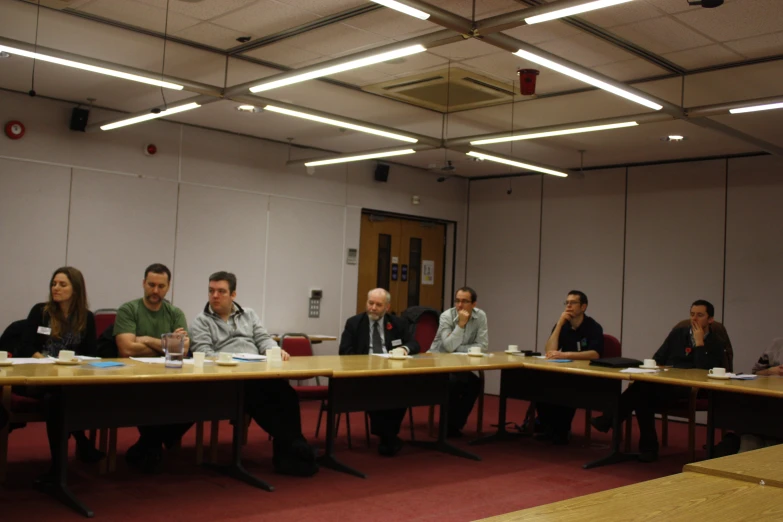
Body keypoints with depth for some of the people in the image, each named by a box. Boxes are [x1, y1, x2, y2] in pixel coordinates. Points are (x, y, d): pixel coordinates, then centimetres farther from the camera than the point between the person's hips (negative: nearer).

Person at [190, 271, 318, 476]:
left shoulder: (249, 315, 26)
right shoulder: (201, 321, 12)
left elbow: (263, 339, 17)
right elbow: (203, 352, -2)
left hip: (258, 372, 4)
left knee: (284, 392, -31)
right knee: (260, 396, -35)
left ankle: (288, 452, -29)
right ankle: (294, 448, -29)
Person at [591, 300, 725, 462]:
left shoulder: (716, 344, 7)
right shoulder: (678, 334, 21)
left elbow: (704, 371, -10)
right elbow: (657, 359, 20)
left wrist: (699, 342, -7)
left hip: (690, 391, -4)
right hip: (665, 384, 4)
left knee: (644, 388, -33)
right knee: (643, 392, -34)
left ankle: (610, 420, -24)